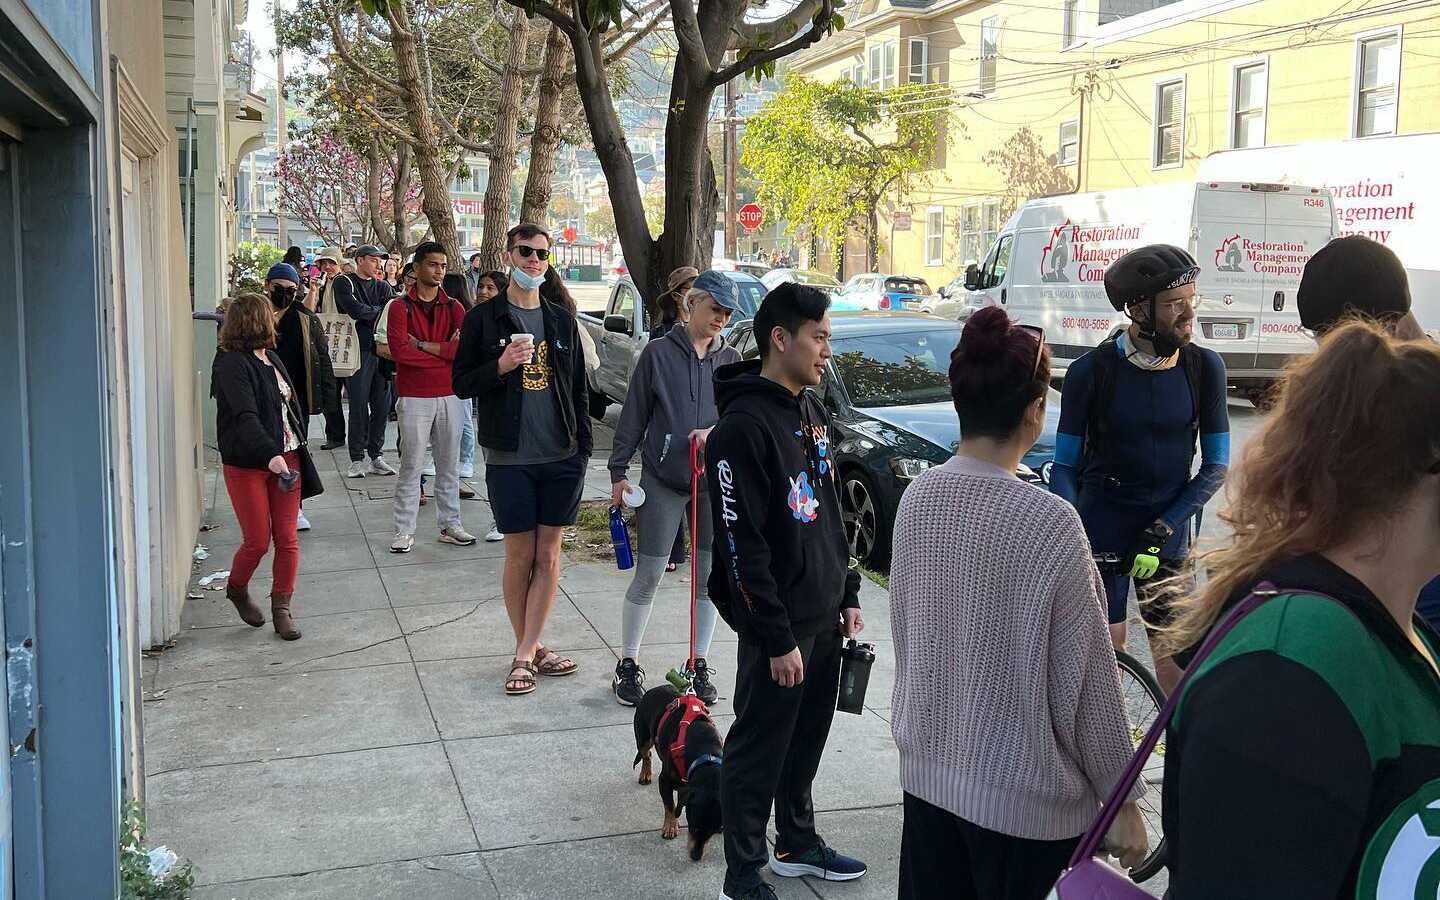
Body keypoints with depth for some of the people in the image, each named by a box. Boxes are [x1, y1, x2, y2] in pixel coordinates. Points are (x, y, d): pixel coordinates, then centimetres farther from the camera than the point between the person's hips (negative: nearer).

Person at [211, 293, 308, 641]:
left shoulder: (271, 357, 10)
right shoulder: (232, 364, -15)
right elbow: (245, 416, -27)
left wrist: (296, 450, 18)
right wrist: (271, 455, -38)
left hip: (285, 458, 7)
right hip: (248, 465, -7)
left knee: (287, 539, 3)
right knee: (258, 542, 0)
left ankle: (281, 609, 14)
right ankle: (236, 589, 30)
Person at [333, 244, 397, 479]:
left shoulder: (382, 287, 18)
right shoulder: (344, 283, 3)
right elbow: (356, 310, -12)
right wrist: (380, 311, 1)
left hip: (383, 351, 5)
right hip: (359, 350, -5)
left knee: (382, 405, 4)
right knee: (359, 405, -6)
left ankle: (377, 456, 12)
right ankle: (357, 459, -1)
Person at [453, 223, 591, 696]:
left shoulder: (561, 320, 10)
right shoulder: (483, 318, 0)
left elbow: (578, 388, 13)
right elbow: (462, 383, -1)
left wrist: (584, 446, 8)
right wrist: (501, 365, -19)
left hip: (562, 458, 3)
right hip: (510, 459, -3)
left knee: (548, 556, 4)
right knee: (520, 556, 4)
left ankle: (526, 652, 11)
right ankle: (529, 649, 17)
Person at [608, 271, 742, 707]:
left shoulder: (730, 360, 8)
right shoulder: (659, 352, -1)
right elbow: (633, 416, 0)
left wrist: (717, 431, -18)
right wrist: (619, 473, -2)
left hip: (714, 481, 3)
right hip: (662, 480, -3)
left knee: (709, 576, 8)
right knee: (648, 576, 0)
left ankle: (698, 666, 22)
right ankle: (629, 665, 13)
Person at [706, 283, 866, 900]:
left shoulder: (811, 409, 10)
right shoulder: (743, 425, -19)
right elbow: (742, 548, -21)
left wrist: (847, 594, 17)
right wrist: (778, 638, -19)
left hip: (824, 617, 8)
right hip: (779, 626, -8)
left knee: (807, 740, 20)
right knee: (758, 752, 4)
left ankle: (798, 844, 37)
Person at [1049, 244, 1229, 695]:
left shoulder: (1204, 367, -2)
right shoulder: (1092, 371, -8)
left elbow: (1215, 466, 0)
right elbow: (1064, 467, -2)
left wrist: (1162, 528, -11)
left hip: (1168, 535, 2)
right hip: (1101, 533, -2)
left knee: (1176, 659, 1)